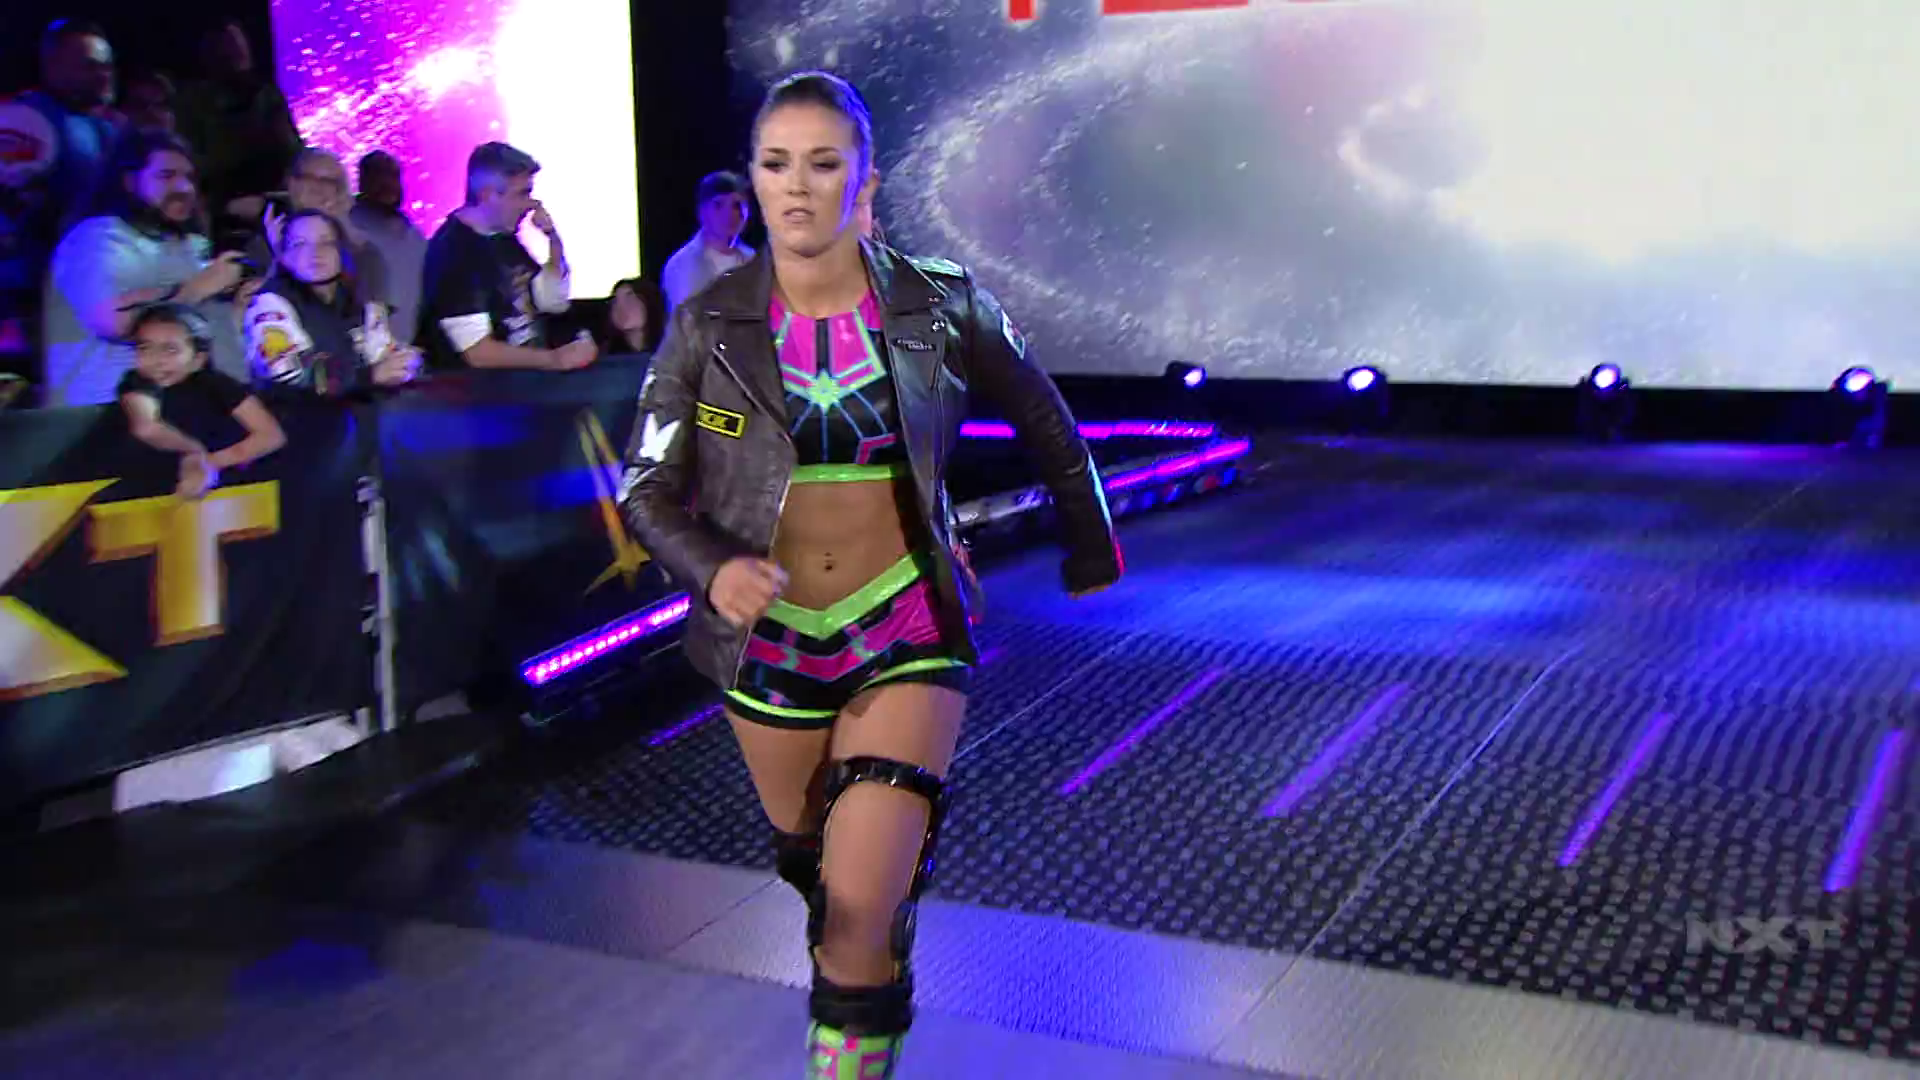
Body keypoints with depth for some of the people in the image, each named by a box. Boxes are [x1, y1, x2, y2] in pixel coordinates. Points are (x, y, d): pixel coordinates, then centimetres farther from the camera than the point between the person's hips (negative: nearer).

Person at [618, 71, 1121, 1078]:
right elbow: (648, 486, -6)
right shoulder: (711, 324, -8)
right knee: (806, 856, 23)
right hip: (768, 634, 2)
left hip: (906, 630, -2)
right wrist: (711, 569, -26)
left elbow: (1041, 420, 7)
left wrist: (1090, 539, 17)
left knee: (863, 908, -13)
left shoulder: (942, 307, -10)